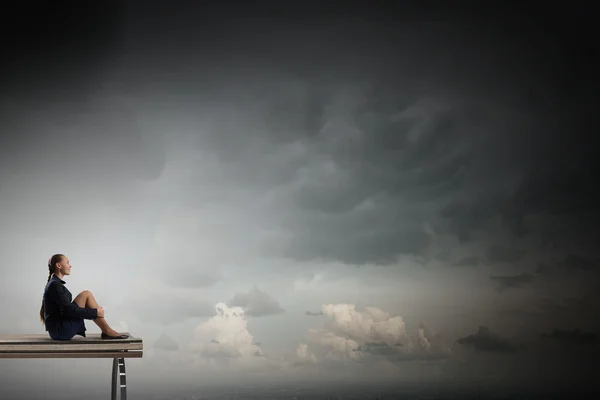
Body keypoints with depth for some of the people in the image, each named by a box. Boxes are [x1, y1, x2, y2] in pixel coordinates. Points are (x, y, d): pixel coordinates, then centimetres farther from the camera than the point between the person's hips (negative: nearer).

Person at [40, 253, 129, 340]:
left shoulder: (56, 283, 17)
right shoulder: (54, 285, -14)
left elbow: (67, 309, 22)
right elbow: (69, 310, -20)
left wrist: (94, 311, 15)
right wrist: (95, 312, -14)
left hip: (60, 330, 10)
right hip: (59, 330, -10)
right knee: (86, 295, -12)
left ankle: (106, 331, 2)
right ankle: (107, 331, -9)